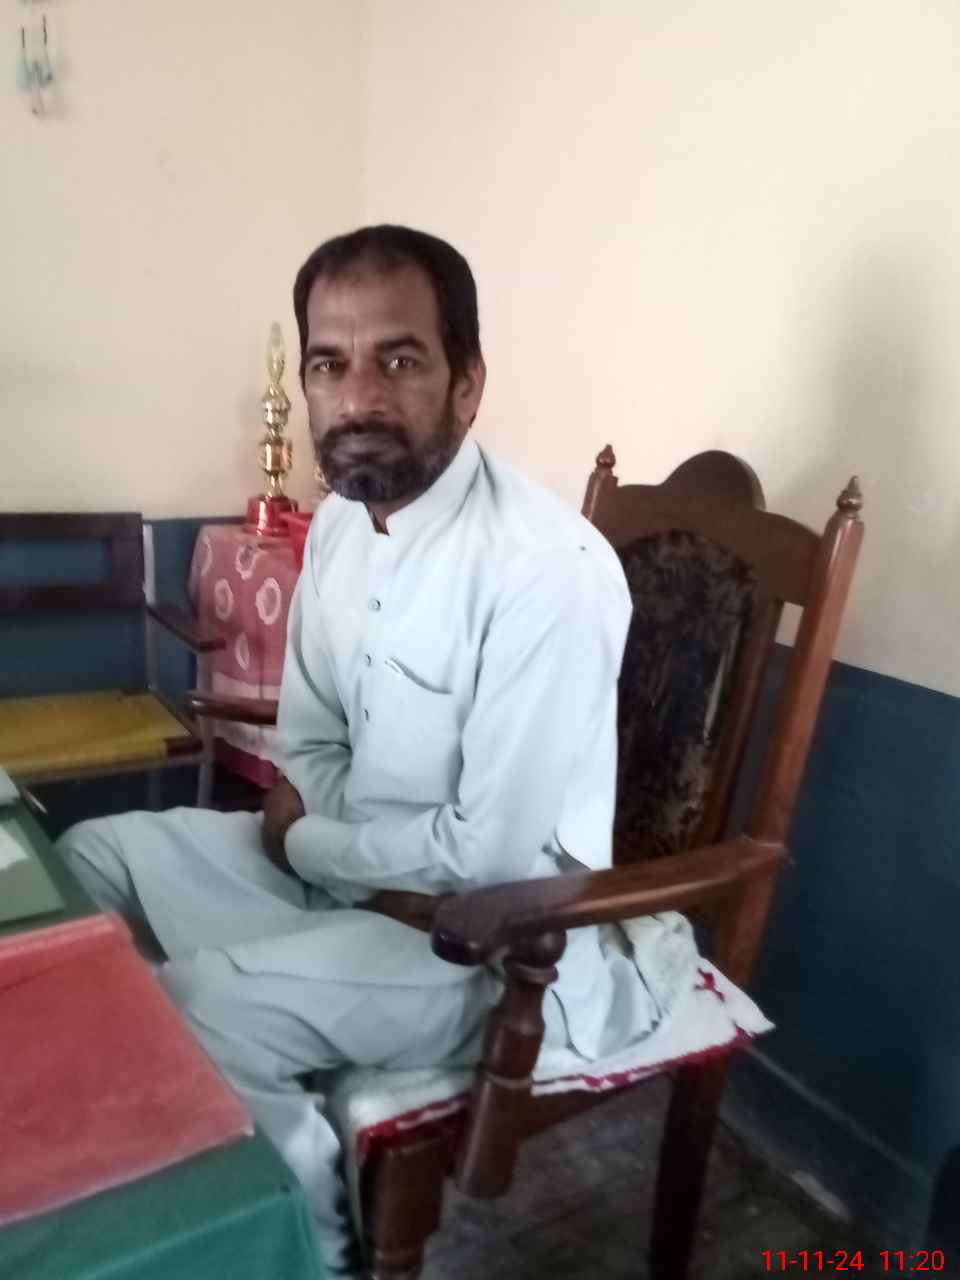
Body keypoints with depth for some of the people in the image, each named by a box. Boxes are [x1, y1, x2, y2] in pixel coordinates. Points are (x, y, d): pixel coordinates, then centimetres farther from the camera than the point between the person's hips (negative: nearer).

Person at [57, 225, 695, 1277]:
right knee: (93, 859, 6)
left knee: (201, 1008, -25)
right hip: (349, 876, 8)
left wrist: (304, 842, -11)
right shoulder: (338, 523, -1)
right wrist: (339, 851, -12)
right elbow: (308, 747, 8)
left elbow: (494, 855, -25)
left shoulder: (547, 568, -27)